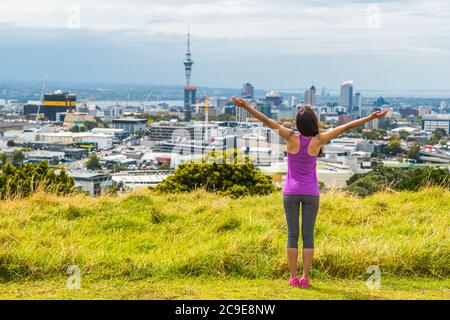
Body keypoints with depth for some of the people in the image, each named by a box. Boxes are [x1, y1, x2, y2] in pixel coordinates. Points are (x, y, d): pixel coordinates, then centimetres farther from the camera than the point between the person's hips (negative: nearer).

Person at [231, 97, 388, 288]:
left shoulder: (292, 137, -14)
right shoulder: (318, 140, -13)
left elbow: (266, 121, -18)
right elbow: (346, 127, -11)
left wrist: (245, 106, -17)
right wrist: (371, 117, -8)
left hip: (291, 193, 0)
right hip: (311, 194, 0)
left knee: (292, 235, 4)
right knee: (308, 236, 4)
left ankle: (293, 277, 2)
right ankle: (305, 278, 1)